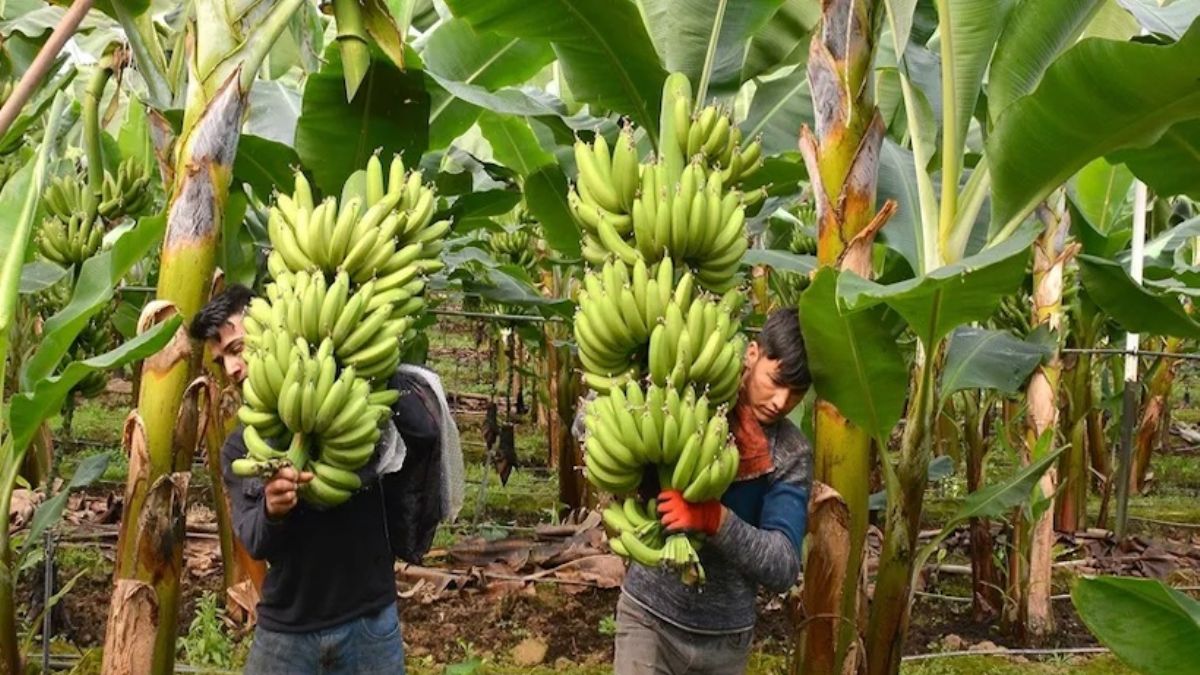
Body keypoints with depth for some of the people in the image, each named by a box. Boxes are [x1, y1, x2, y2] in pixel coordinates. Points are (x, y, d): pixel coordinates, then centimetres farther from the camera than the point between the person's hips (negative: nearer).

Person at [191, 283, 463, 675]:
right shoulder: (239, 447, 5)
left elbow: (425, 430, -21)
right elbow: (253, 541, -7)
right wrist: (271, 511, -29)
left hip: (369, 622, -2)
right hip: (285, 631, 2)